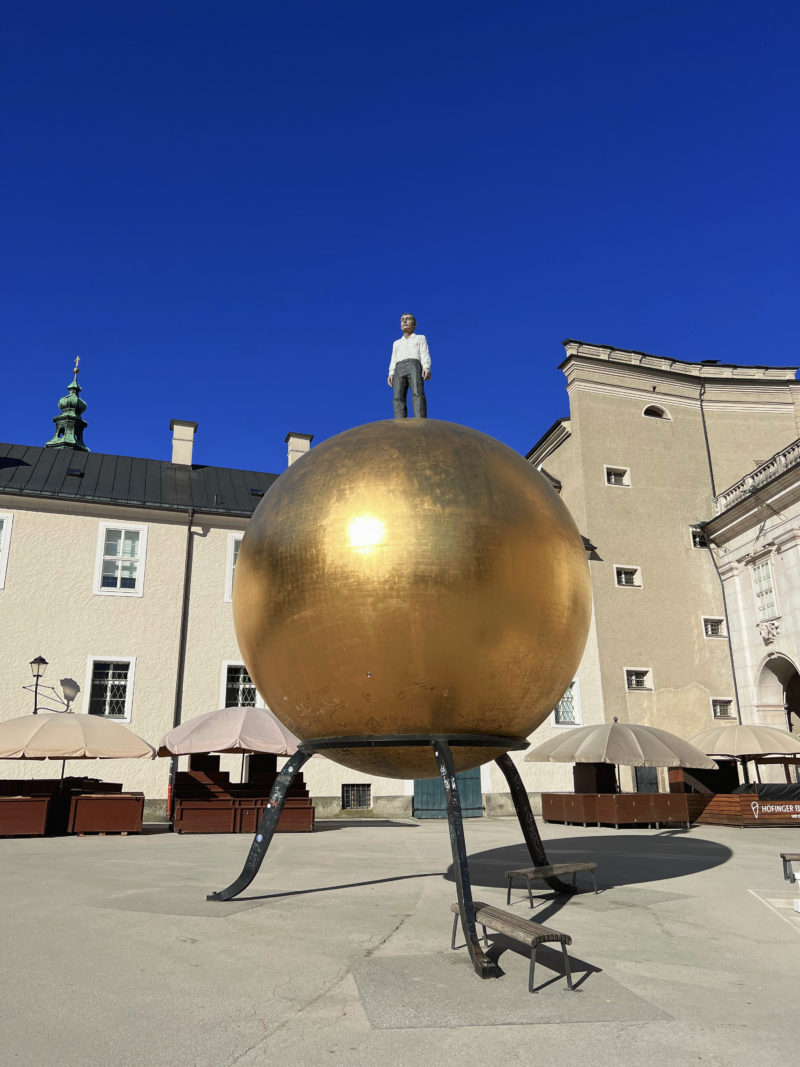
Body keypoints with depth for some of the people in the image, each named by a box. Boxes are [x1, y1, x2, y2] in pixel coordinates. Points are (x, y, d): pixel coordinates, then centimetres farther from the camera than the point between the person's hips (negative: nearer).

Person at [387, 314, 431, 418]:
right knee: (398, 399, -20)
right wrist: (391, 374, 4)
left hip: (414, 367, -4)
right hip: (399, 370, 4)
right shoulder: (397, 343, 37)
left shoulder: (420, 338, 26)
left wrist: (426, 368, -11)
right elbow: (394, 361, 24)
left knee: (418, 394, -29)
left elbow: (424, 354, 9)